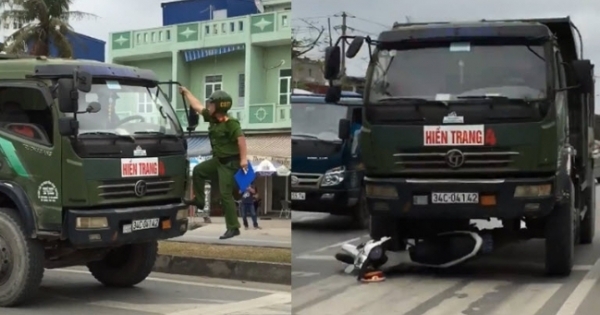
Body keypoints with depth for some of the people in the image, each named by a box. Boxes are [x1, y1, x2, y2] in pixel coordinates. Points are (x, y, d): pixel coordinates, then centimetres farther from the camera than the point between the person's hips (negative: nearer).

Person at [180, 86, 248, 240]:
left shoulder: (230, 123, -22)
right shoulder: (212, 118, 4)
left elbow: (241, 139, -27)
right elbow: (197, 106, 15)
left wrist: (243, 159, -31)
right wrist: (186, 92, 20)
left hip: (230, 163, -9)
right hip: (218, 160, 9)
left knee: (225, 195, -9)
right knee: (198, 170, 20)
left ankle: (233, 228, -4)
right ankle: (198, 199, 36)